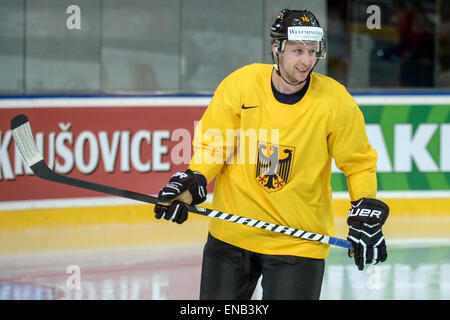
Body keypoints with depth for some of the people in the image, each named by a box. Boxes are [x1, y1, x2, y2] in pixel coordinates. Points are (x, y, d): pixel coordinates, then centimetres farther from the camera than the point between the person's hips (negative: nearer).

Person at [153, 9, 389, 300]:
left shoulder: (335, 101, -11)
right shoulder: (239, 85, -10)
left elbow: (359, 164, 1)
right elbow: (212, 145, 0)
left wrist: (366, 215, -9)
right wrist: (192, 183, -14)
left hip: (299, 240, -2)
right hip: (232, 232, 2)